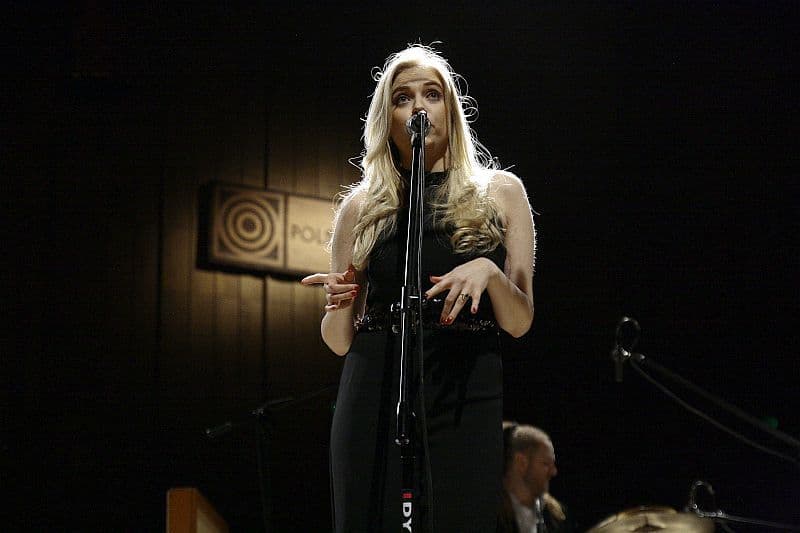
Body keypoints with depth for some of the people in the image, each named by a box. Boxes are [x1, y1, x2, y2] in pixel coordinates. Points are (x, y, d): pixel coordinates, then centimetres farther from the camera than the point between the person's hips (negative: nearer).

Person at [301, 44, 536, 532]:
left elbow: (520, 323, 6)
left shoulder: (499, 193, 10)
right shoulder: (362, 207, 12)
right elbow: (341, 342, 14)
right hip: (375, 398, 1)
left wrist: (489, 271, -14)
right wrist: (337, 306, -9)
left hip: (466, 400, -1)